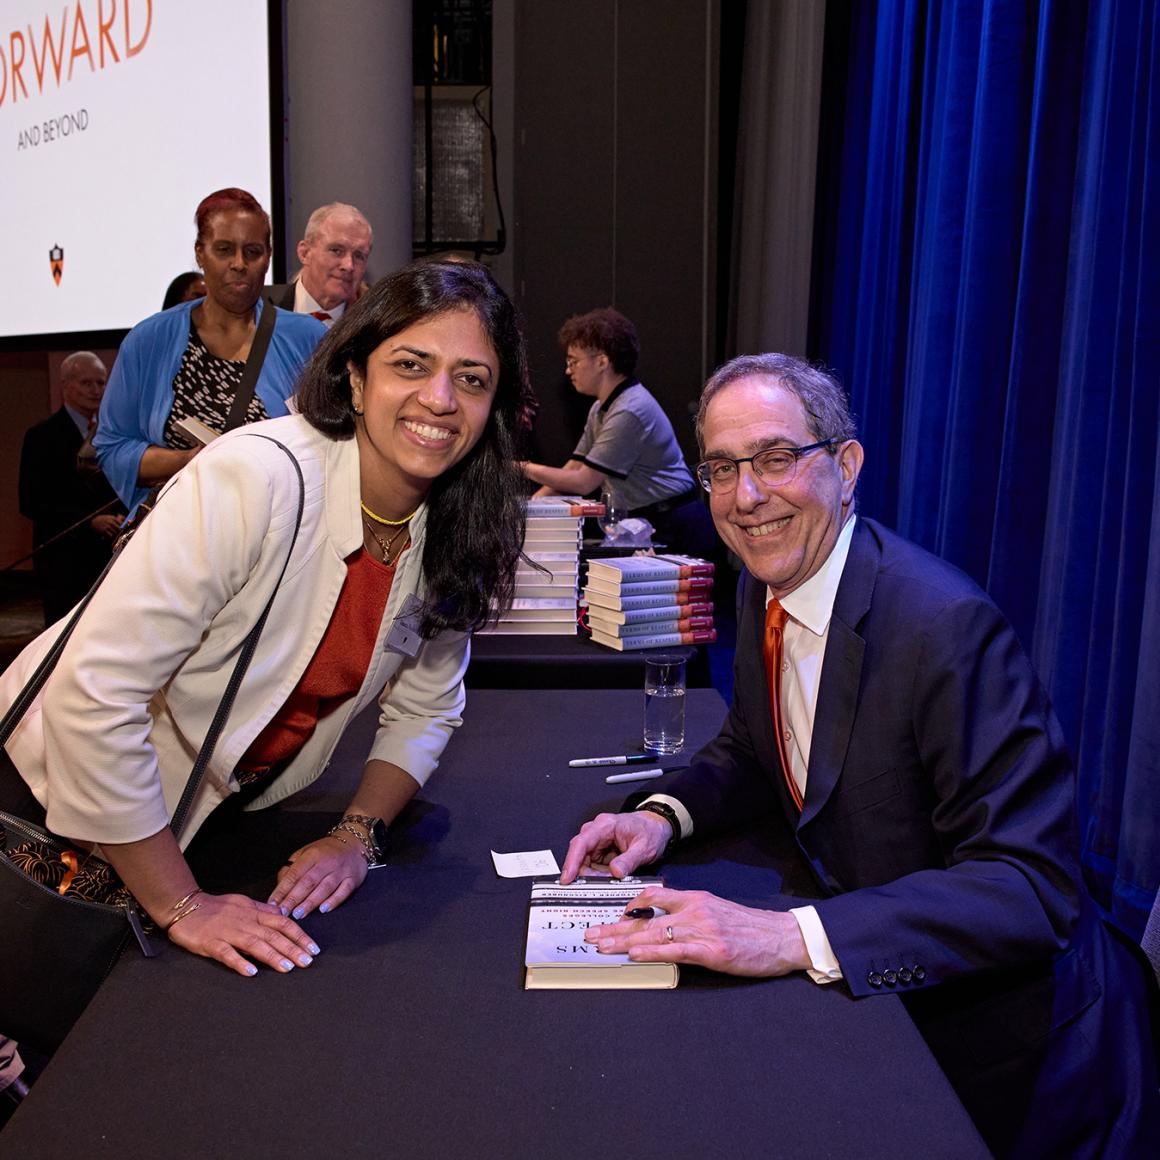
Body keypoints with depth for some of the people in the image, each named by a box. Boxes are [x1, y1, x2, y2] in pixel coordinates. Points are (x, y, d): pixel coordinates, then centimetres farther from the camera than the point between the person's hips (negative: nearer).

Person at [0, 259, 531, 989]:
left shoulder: (456, 531, -10)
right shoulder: (255, 479, -30)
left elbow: (425, 708, 3)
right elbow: (94, 694, -31)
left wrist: (357, 836, -12)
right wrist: (181, 906, -25)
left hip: (228, 809, 5)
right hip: (69, 793, -5)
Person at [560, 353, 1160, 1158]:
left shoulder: (948, 625, -29)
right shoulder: (764, 588, -3)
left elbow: (1034, 886, -30)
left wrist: (794, 936, -39)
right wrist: (667, 814, -11)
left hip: (997, 1036, -6)